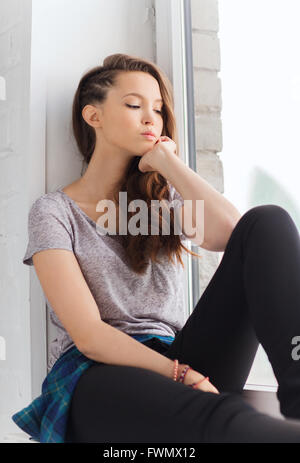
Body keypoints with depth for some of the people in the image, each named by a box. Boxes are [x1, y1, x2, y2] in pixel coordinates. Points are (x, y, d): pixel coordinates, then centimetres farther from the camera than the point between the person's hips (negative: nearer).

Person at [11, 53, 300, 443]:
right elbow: (88, 335, -7)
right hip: (96, 379, -5)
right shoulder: (55, 212, 7)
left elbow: (228, 234, -5)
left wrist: (166, 160, 4)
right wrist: (182, 375, -20)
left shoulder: (165, 199, 21)